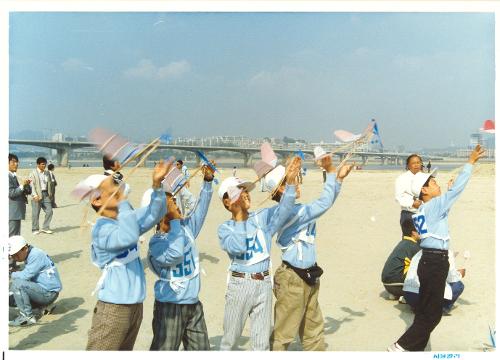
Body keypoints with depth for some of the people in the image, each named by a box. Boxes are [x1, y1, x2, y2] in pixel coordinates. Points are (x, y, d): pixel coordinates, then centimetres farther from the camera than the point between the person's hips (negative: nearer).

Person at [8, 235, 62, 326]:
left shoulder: (36, 255, -17)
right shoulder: (30, 255, 12)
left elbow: (25, 275, -23)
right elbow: (28, 277, 20)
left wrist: (12, 274, -6)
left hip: (49, 292, -10)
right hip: (43, 290, 10)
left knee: (17, 284, -24)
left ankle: (27, 316, -15)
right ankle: (44, 306, 13)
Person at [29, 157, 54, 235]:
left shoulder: (47, 173, 13)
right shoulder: (33, 173, -3)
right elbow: (32, 185, -10)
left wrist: (50, 193, 11)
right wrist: (35, 195, -19)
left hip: (46, 195, 5)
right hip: (37, 196, -5)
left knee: (49, 211, 1)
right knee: (35, 213, 1)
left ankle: (45, 228, 12)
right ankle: (35, 229, 12)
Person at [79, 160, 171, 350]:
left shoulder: (125, 218, 8)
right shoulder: (101, 228, -19)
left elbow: (154, 214, 7)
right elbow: (128, 238, -37)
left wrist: (157, 184, -8)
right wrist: (122, 200, -32)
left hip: (135, 304, 9)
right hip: (113, 306, -8)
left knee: (124, 351, 20)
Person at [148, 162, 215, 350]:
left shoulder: (186, 227, 2)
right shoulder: (156, 242, -18)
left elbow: (201, 208, 4)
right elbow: (175, 255, -35)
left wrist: (208, 181, -6)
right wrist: (175, 221, -27)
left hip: (194, 304, 7)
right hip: (170, 307, -7)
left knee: (202, 350, 17)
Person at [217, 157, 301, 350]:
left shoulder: (262, 217, 2)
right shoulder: (225, 228, -4)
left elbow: (283, 210, -14)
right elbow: (237, 247, -23)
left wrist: (290, 182, -27)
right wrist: (239, 217, -18)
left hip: (263, 283, 2)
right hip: (239, 283, -2)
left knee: (262, 341, 12)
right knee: (230, 337, 12)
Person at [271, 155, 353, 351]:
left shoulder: (296, 210, 6)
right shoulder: (290, 213, -24)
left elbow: (324, 204, 11)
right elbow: (324, 204, -25)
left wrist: (339, 178, 1)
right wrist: (331, 172, -19)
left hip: (307, 276, 10)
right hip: (292, 279, -10)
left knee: (314, 329, 22)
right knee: (282, 334, 3)